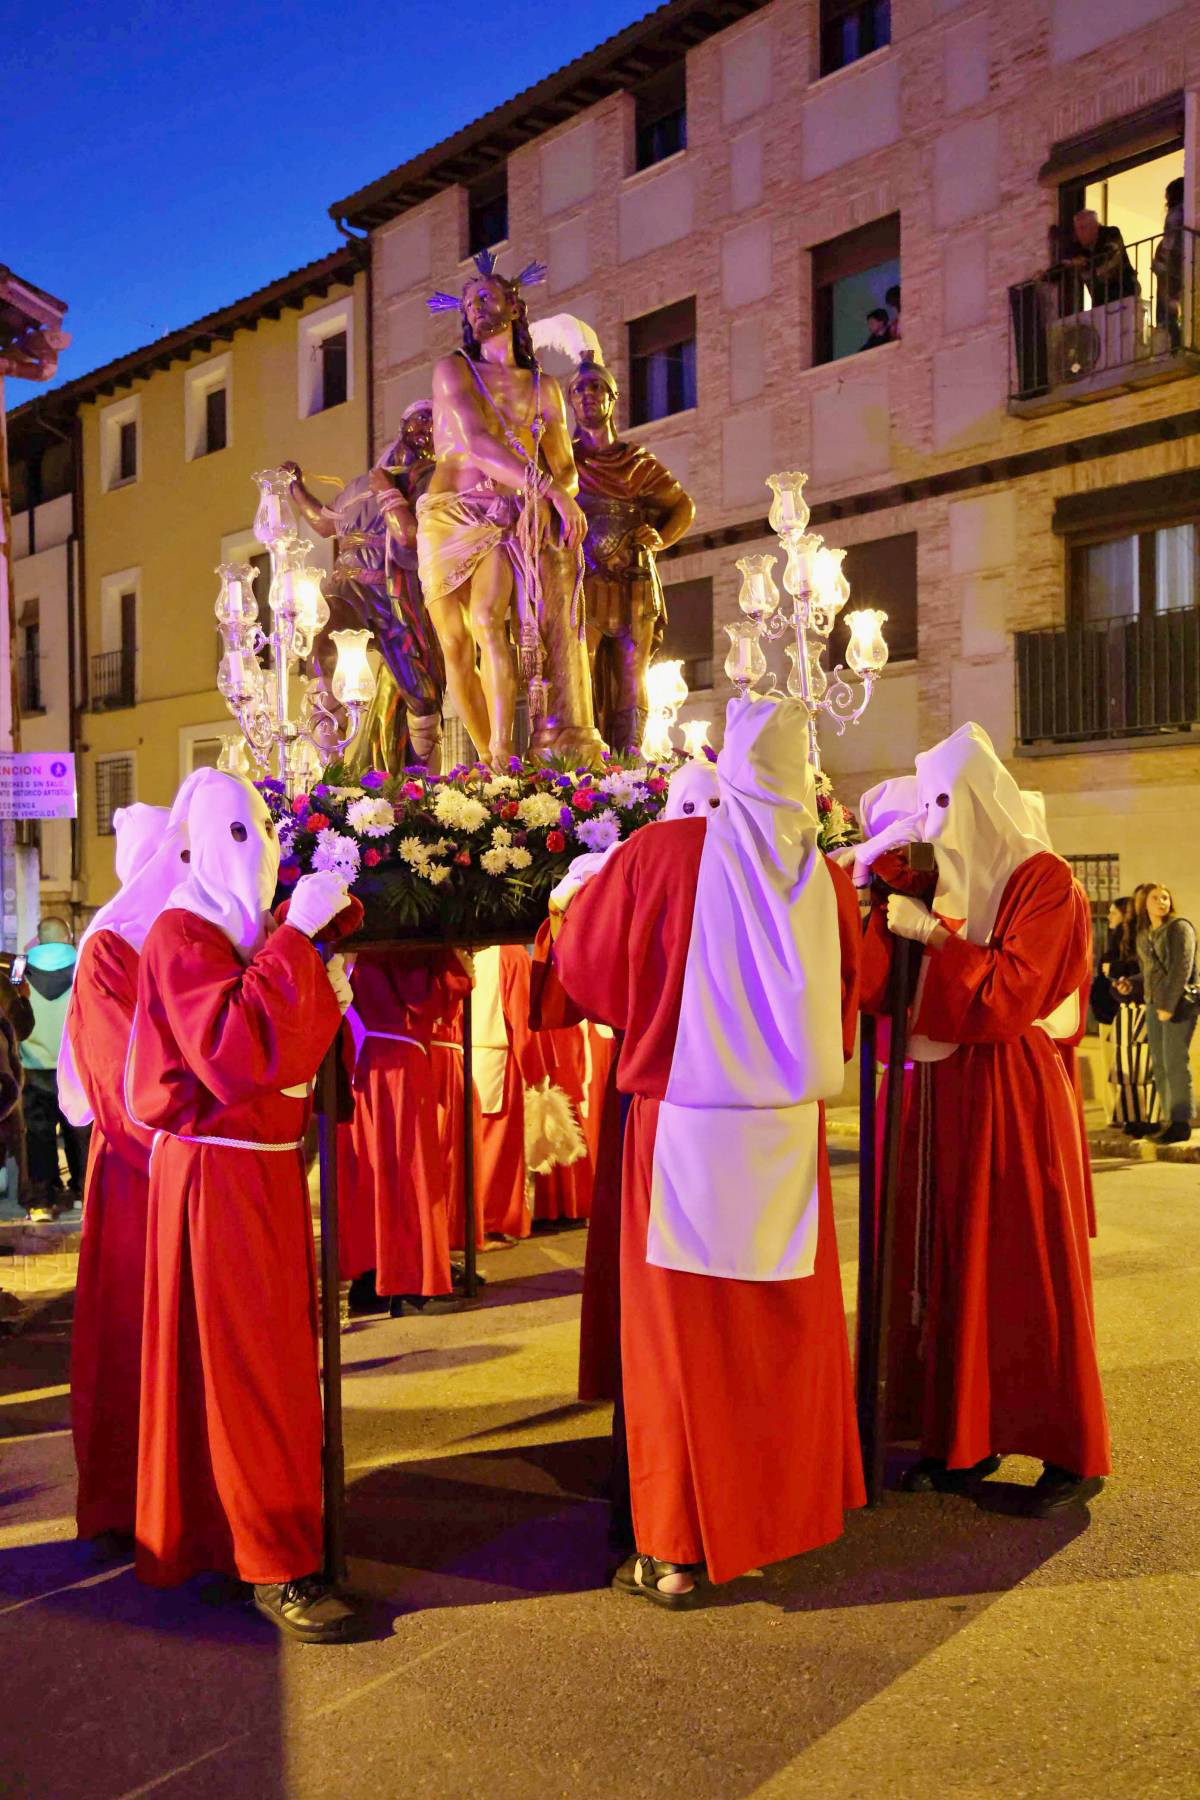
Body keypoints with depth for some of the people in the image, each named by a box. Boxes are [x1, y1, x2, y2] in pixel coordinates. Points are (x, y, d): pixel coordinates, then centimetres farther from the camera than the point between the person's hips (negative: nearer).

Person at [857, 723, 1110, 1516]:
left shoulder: (1043, 880, -7)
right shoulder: (939, 883, 12)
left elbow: (1009, 993, -17)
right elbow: (876, 990, 5)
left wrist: (931, 934, -14)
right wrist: (885, 895, -5)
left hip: (1013, 1098, -6)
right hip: (941, 1093, 6)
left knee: (1028, 1271, 0)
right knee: (948, 1264, 8)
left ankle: (1072, 1453, 14)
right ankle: (965, 1437, 20)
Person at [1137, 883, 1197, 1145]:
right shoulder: (1143, 936, 16)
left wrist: (1169, 1005, -16)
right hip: (1153, 1005, 7)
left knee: (1174, 1062, -10)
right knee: (1159, 1065, 4)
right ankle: (1170, 1120, 9)